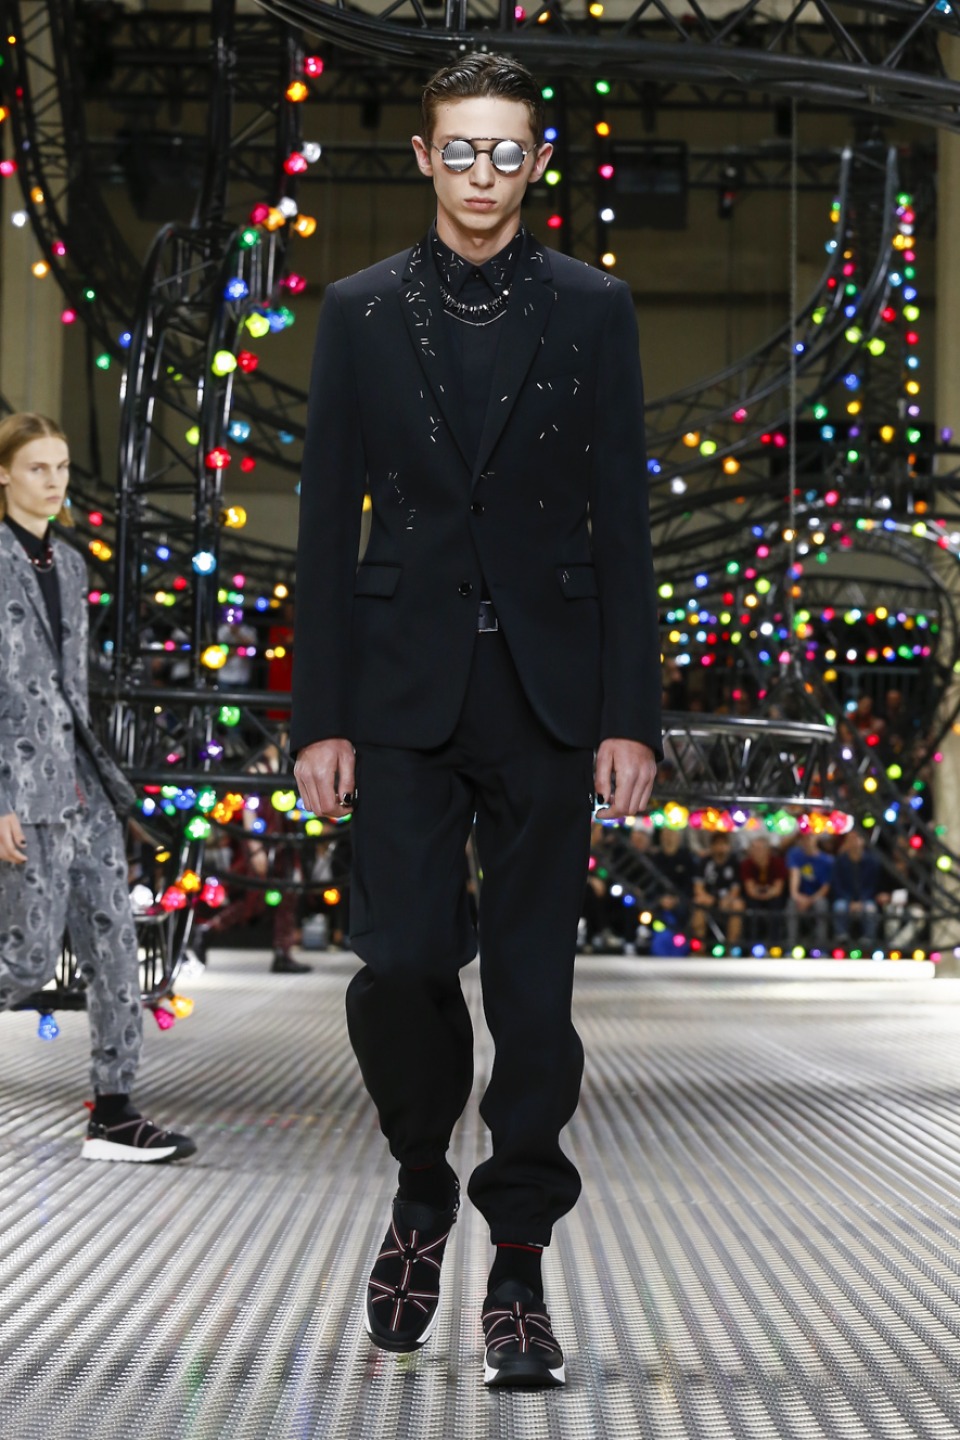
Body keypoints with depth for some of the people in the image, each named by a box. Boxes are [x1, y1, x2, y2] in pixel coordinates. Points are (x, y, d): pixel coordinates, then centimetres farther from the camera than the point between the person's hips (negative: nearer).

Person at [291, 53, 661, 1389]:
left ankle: (518, 1266, 12)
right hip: (406, 688, 0)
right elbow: (328, 522, 5)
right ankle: (423, 1186, 19)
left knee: (534, 984, 2)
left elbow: (622, 516, 3)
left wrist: (630, 715, -3)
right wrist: (322, 716, -1)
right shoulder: (360, 313, 6)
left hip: (547, 686, 0)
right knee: (402, 959, -9)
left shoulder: (594, 310, 5)